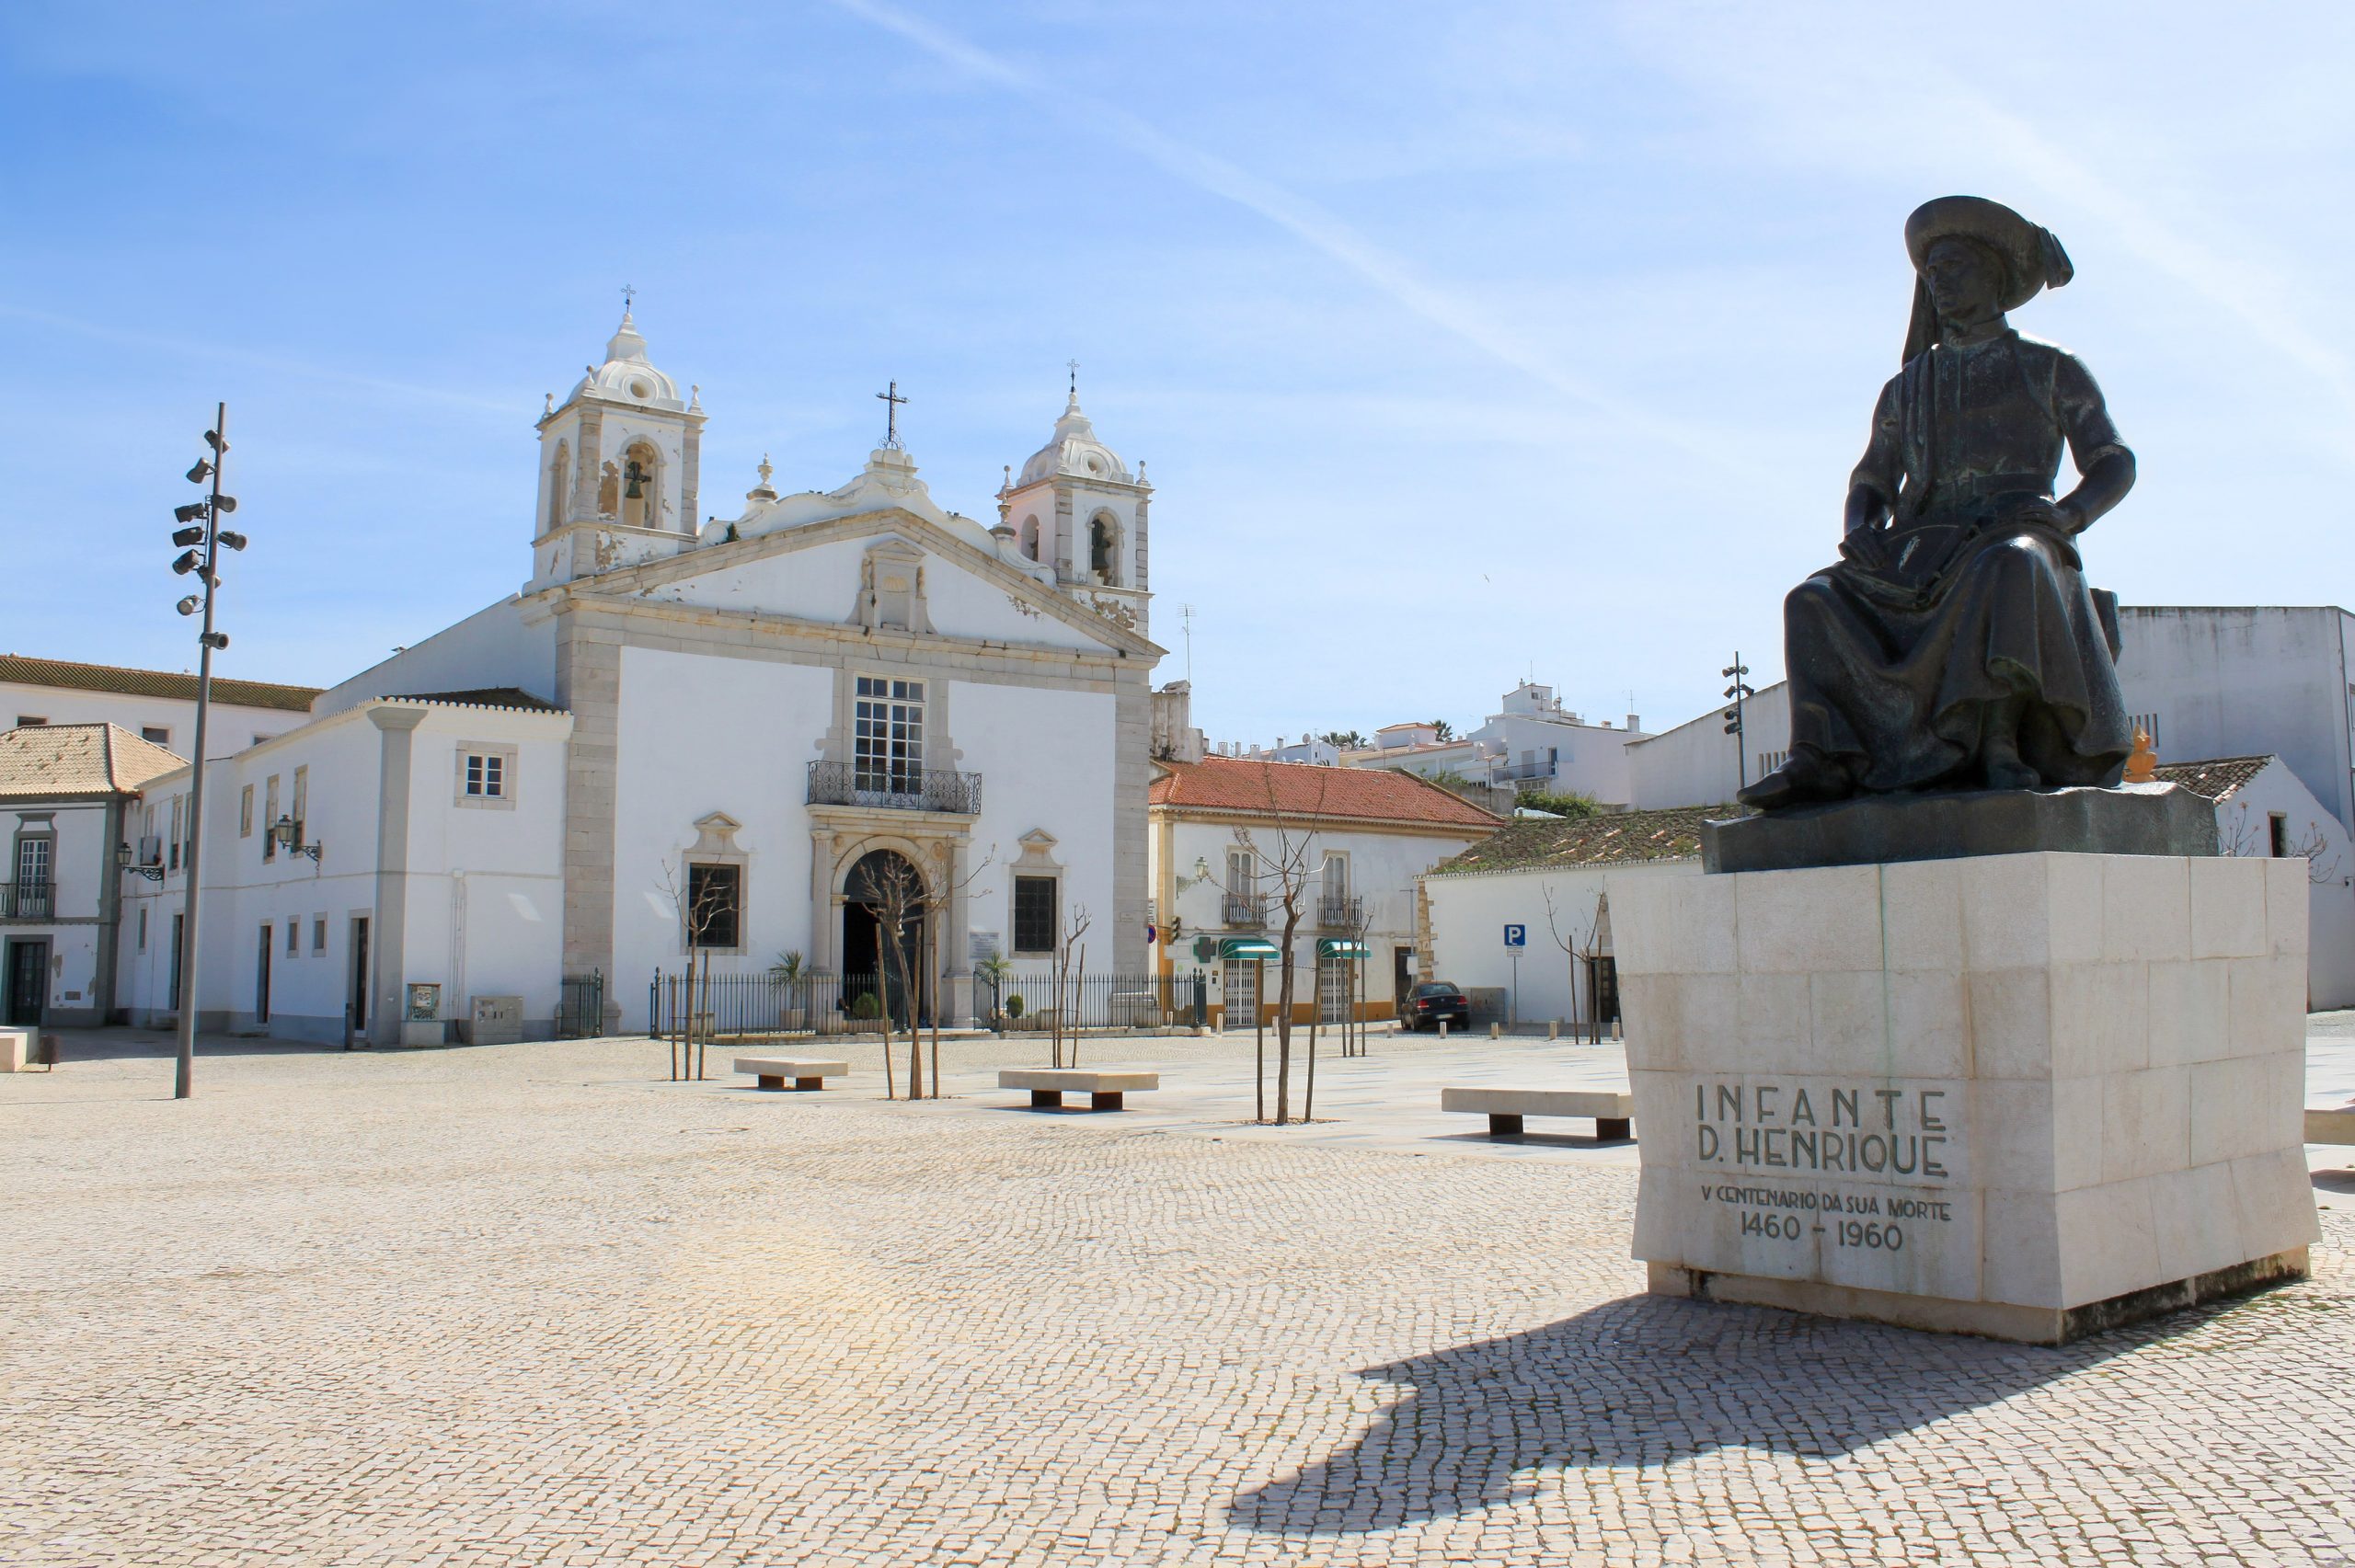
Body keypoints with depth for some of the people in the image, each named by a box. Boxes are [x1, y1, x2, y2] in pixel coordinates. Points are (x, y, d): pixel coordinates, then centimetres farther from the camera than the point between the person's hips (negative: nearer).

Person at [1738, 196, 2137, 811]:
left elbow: (2115, 467, 8)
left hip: (2012, 537, -3)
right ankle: (1818, 759, -38)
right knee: (1816, 600, -25)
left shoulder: (2050, 367, 14)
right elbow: (1871, 483, 20)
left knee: (2010, 568, -41)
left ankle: (2001, 746, -43)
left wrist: (2066, 514, -15)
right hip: (1922, 550, 4)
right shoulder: (1907, 388, 24)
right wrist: (1861, 530, -5)